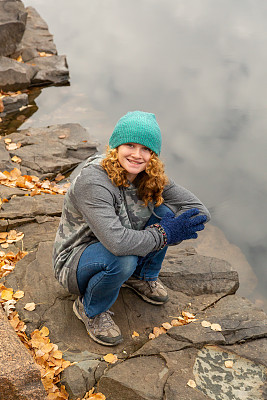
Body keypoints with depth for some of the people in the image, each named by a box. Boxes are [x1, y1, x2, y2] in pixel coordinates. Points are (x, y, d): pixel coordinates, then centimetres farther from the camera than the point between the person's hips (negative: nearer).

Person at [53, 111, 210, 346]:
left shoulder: (150, 178, -10)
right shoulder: (93, 181, -31)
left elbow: (198, 210, -10)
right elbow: (118, 242, -42)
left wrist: (163, 229, -26)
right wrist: (165, 234, -28)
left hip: (117, 254, 6)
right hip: (75, 262, -5)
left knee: (165, 212, -14)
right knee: (122, 260, -38)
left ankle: (142, 277, 8)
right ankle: (90, 309, -5)